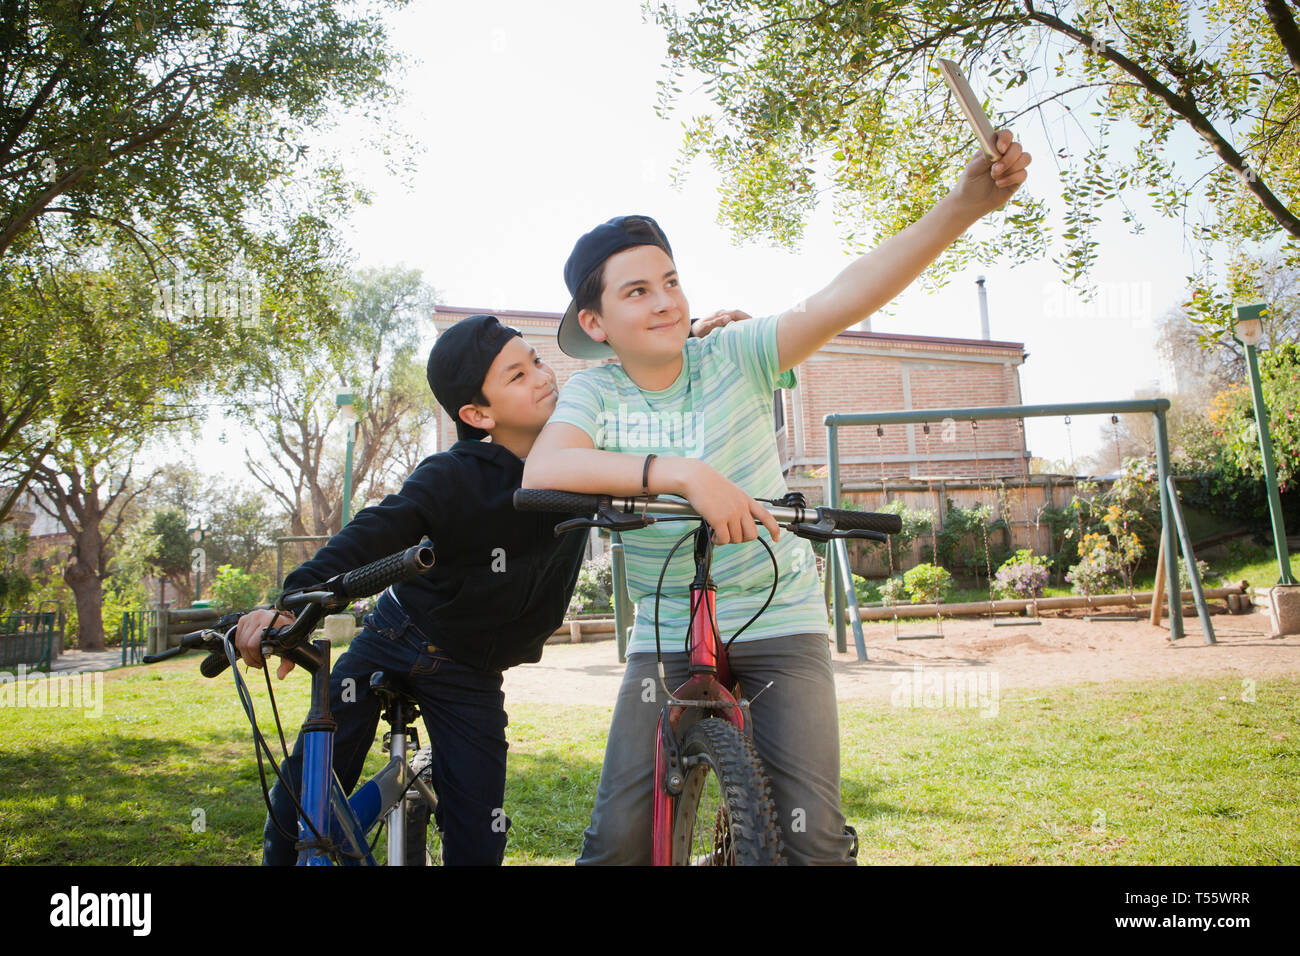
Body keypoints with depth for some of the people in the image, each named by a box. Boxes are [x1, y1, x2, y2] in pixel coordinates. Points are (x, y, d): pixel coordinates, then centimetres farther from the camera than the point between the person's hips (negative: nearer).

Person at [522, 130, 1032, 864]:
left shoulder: (735, 357, -8)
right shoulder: (595, 392, -7)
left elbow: (848, 298, -21)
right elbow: (541, 469, -28)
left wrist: (966, 205, -32)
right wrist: (681, 473, -39)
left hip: (778, 622, 0)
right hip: (665, 636, 1)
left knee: (814, 838, -9)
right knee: (619, 838, -4)